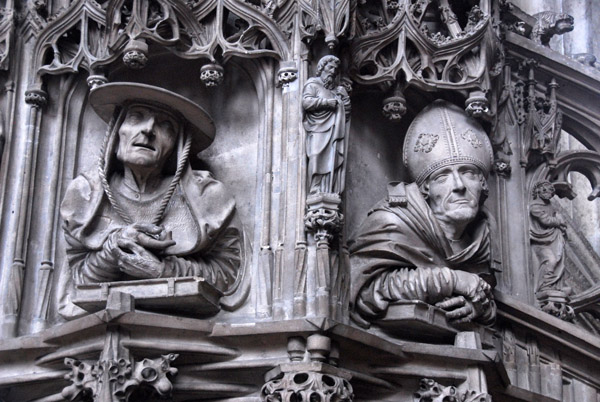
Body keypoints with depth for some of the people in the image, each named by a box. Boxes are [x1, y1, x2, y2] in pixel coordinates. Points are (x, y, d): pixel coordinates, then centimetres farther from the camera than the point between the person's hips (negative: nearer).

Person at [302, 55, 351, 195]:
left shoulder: (337, 89, 28)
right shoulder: (313, 84, 10)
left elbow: (346, 112, 26)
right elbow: (306, 102, -8)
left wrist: (344, 97, 10)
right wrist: (328, 102, -8)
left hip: (335, 133, 6)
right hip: (318, 131, -6)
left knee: (333, 162, -6)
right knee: (318, 161, -16)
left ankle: (331, 193, -11)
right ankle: (315, 192, -21)